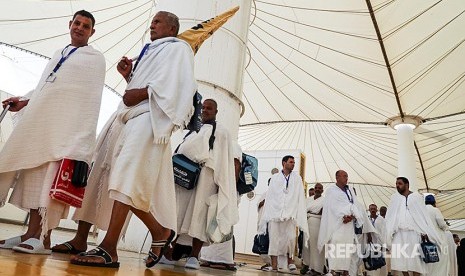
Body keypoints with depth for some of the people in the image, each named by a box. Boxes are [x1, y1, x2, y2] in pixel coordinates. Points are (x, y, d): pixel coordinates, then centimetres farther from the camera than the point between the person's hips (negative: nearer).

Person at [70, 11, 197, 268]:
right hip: (136, 119, 9)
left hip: (150, 118, -9)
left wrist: (142, 92, -16)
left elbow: (175, 83, -11)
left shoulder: (177, 48, 7)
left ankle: (109, 249, -19)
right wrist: (128, 76, 15)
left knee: (127, 179, -19)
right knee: (130, 184, 4)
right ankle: (160, 232, 13)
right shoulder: (152, 52, 33)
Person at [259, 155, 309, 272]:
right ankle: (274, 265, 7)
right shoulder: (274, 177, 11)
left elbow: (300, 197, 5)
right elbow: (269, 196, 9)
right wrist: (266, 215, 4)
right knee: (274, 238, -1)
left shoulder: (297, 178, 11)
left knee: (290, 238, -9)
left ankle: (290, 260, 15)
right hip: (274, 212, 1)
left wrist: (300, 216, -4)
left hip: (290, 214, -1)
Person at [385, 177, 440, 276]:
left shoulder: (416, 196, 7)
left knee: (415, 259, -5)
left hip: (413, 232, -2)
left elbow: (423, 215, 3)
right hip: (399, 233, 2)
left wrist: (425, 232, -6)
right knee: (401, 258, -3)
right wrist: (389, 232, -1)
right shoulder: (394, 197, 13)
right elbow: (390, 216, 10)